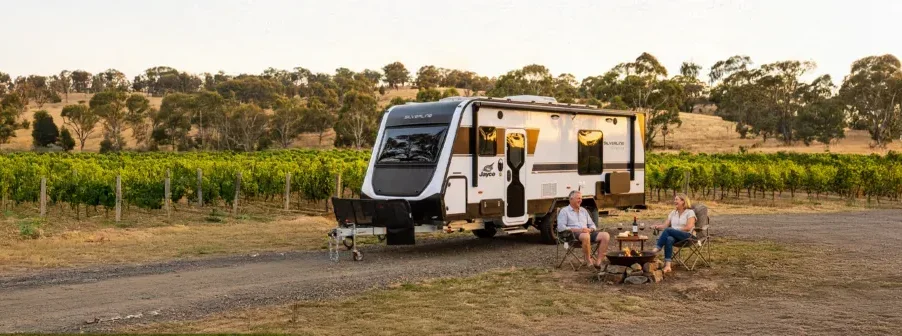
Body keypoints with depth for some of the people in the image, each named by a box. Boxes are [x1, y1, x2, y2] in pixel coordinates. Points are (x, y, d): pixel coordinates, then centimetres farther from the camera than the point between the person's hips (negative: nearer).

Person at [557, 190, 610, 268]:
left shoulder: (584, 211, 26)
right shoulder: (564, 211, 6)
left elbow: (592, 225, 26)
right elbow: (560, 227, -8)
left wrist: (590, 229, -2)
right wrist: (578, 230, -17)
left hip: (588, 232, 6)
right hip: (573, 234, -6)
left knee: (605, 235, -19)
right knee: (586, 236, -41)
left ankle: (598, 261, -24)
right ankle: (589, 260, -23)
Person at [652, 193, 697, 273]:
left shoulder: (690, 212, 5)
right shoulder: (673, 213, 23)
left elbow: (688, 227, -9)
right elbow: (665, 225, 13)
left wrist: (676, 229, -13)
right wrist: (658, 227, -9)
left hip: (687, 236, -4)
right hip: (674, 236, 4)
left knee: (668, 230, -32)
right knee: (669, 239, -36)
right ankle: (667, 265, -47)